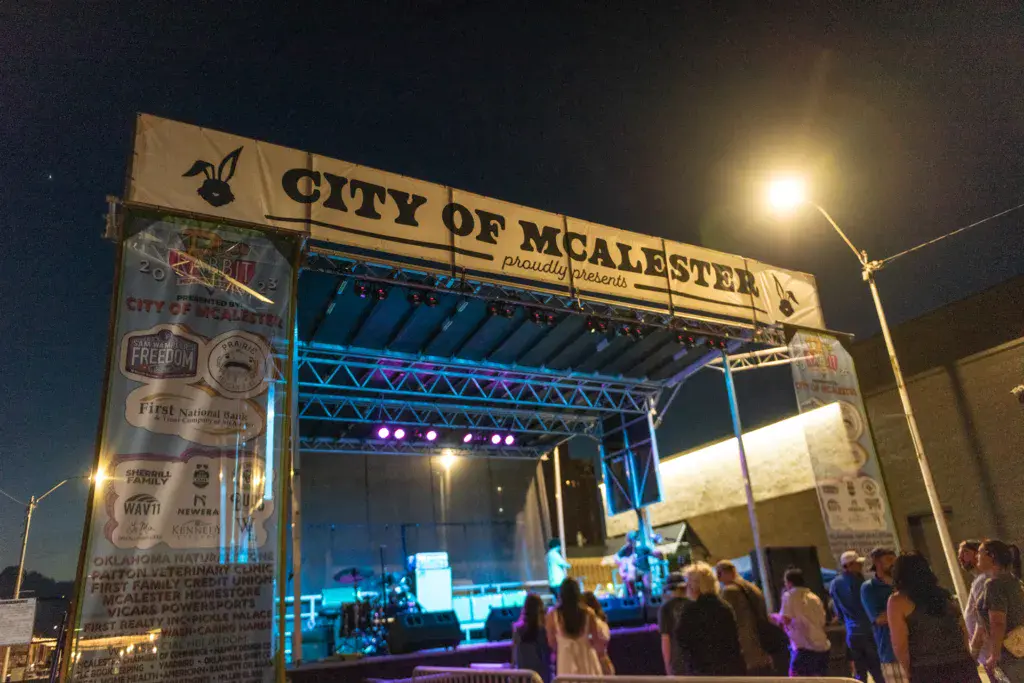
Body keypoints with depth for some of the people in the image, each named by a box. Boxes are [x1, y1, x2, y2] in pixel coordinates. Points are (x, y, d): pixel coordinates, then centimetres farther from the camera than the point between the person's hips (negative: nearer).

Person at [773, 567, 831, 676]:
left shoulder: (789, 595, -6)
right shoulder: (815, 597, 13)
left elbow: (785, 619, -15)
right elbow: (822, 622, 16)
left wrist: (776, 617, 6)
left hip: (804, 647, -7)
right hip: (822, 647, 7)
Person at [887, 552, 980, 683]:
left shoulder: (898, 600, -4)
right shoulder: (943, 594, 14)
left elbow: (900, 644, -8)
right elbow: (964, 632, 17)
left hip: (927, 672, -5)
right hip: (961, 667, 5)